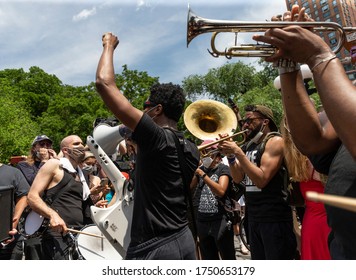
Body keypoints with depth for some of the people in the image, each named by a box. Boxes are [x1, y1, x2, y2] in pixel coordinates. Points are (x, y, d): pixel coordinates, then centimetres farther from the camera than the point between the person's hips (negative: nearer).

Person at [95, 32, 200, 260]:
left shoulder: (154, 137, -17)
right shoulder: (192, 150, 5)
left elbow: (104, 83, -18)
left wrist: (109, 46, 0)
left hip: (154, 248, -8)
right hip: (184, 240, 8)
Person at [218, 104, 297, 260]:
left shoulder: (275, 141, -10)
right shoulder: (248, 145, 13)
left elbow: (261, 180, -20)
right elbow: (238, 178, 10)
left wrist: (238, 152, -18)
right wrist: (230, 155, -4)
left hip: (274, 217, -8)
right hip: (253, 216, 8)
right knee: (257, 258, 17)